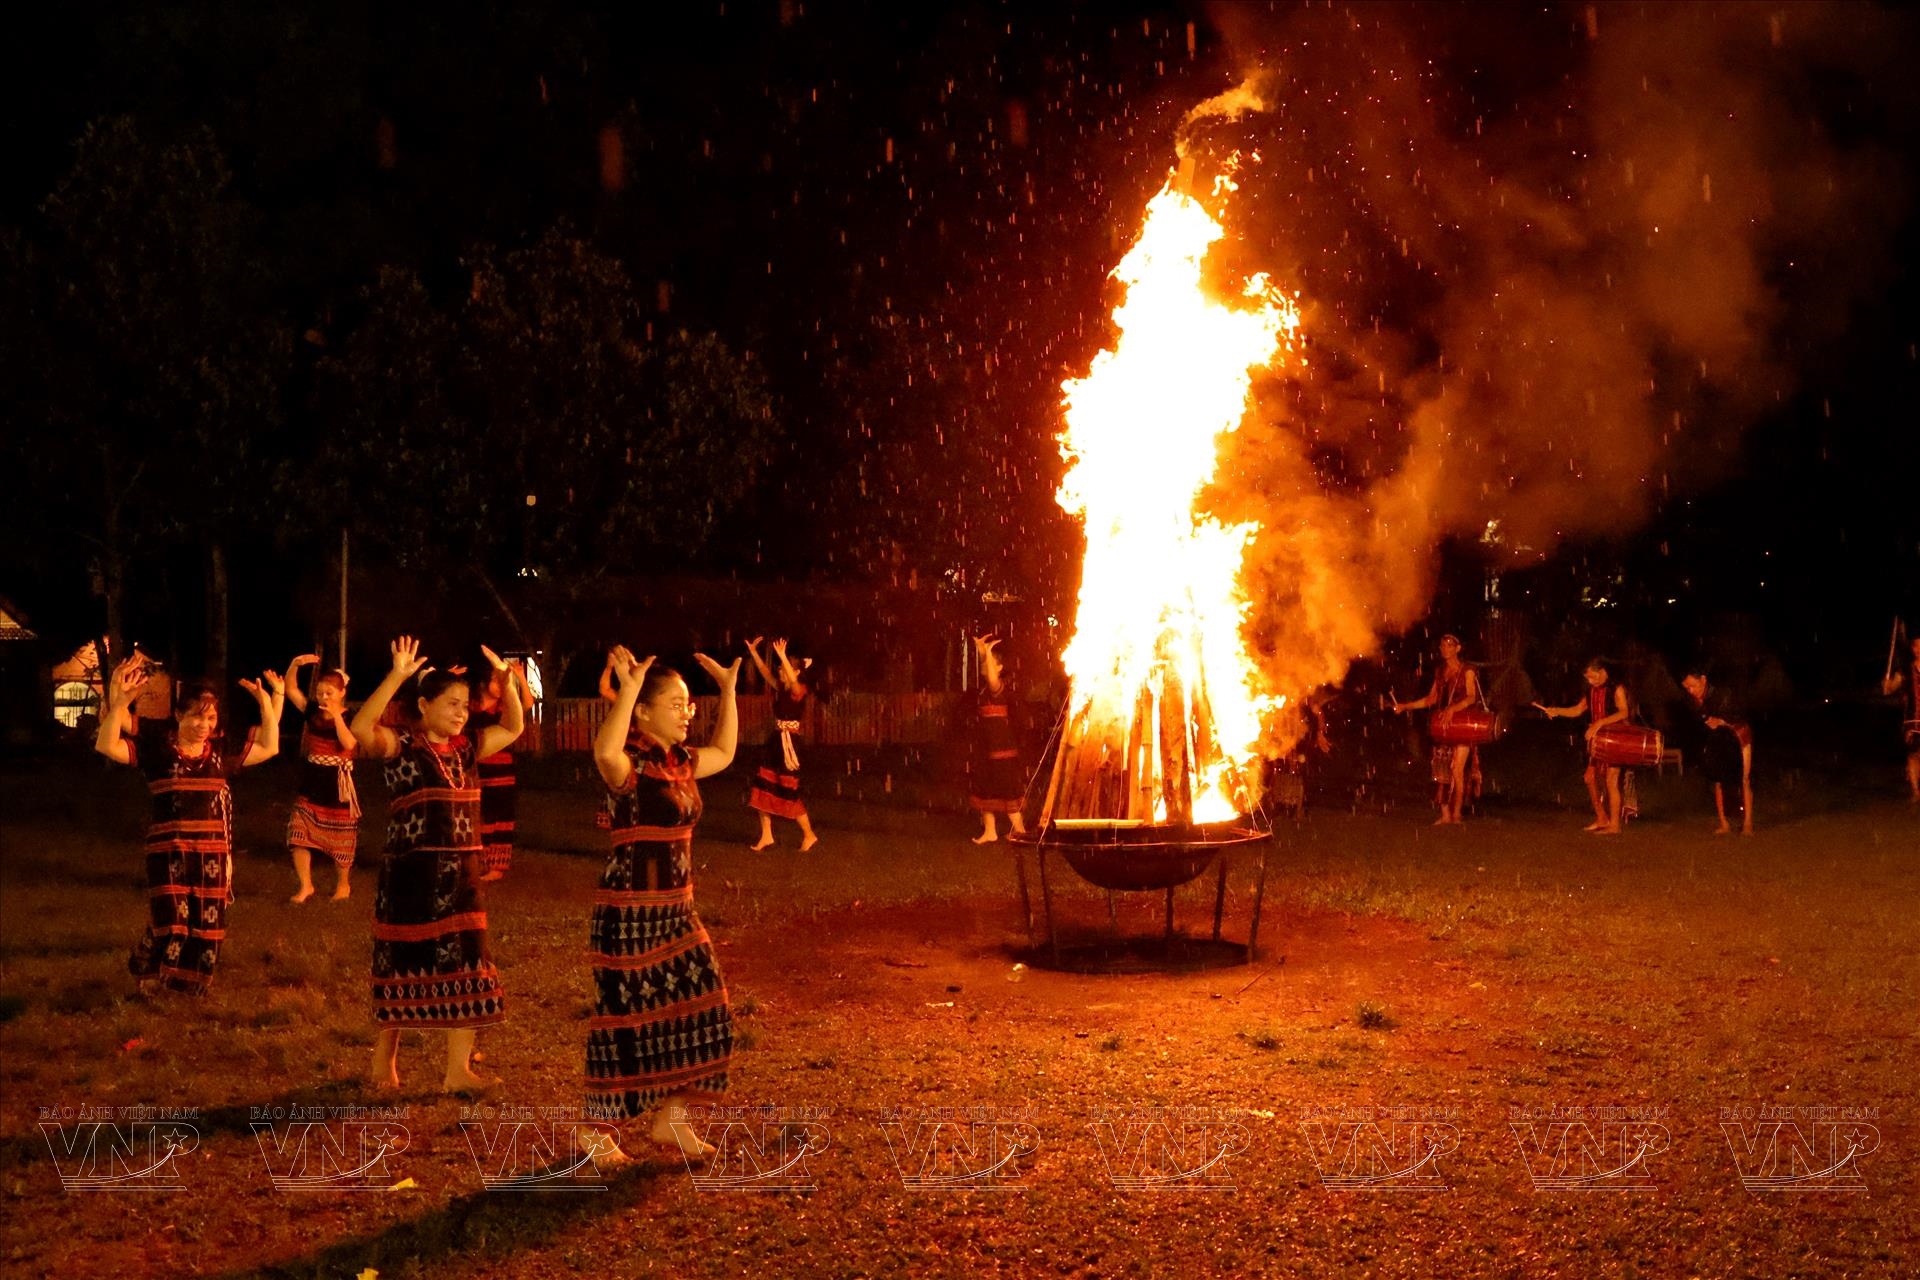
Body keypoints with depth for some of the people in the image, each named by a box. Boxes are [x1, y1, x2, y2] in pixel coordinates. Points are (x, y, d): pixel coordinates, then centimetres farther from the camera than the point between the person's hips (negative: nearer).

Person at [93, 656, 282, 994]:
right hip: (168, 848, -4)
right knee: (170, 923, -9)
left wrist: (268, 702, 3)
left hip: (211, 850, 4)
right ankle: (147, 972, 17)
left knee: (207, 926, 8)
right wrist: (120, 702, -25)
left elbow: (268, 747, 11)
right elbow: (106, 746, -13)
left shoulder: (221, 752, 8)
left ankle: (191, 983, 26)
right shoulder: (156, 748, -4)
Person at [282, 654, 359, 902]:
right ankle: (305, 886, 6)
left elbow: (349, 744, -24)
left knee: (340, 838, 8)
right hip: (311, 784, 4)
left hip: (338, 786, -4)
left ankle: (343, 884, 27)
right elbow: (290, 689, -1)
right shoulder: (312, 712, 3)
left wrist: (337, 715, -29)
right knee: (298, 835, -5)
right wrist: (296, 664, -17)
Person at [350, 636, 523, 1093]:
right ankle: (384, 1060, 24)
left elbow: (513, 729, 19)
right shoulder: (401, 746, -8)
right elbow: (361, 728, -27)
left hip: (460, 874, 6)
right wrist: (397, 676, -32)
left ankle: (459, 1069, 10)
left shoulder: (465, 748, 10)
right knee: (404, 966, 6)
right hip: (410, 873, -6)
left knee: (465, 967, 4)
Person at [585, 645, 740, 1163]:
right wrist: (627, 689, -39)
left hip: (676, 909, 8)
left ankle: (671, 1119, 23)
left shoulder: (680, 762, 10)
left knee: (695, 1011, 10)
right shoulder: (628, 762, -15)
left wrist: (729, 689, 24)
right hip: (630, 911, -8)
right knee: (625, 1018, -1)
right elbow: (604, 752, -40)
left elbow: (724, 752, 30)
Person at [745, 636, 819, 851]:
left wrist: (782, 656, -44)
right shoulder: (781, 689, 9)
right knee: (763, 788, 6)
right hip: (776, 742, 8)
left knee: (789, 793, -3)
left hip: (789, 744, -8)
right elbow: (765, 673, 14)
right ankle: (766, 836, 14)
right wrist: (753, 651, 6)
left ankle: (809, 835, 11)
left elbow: (792, 680, -34)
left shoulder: (799, 691, -13)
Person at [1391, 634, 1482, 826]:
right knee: (1441, 771, 0)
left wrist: (1452, 709, -30)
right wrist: (1405, 706, 11)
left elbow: (1471, 697, -14)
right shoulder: (1440, 672, 15)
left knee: (1457, 769, -13)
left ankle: (1456, 814, -10)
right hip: (1442, 727, 5)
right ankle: (1445, 815, 3)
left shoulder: (1467, 672, -2)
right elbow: (1431, 699, 19)